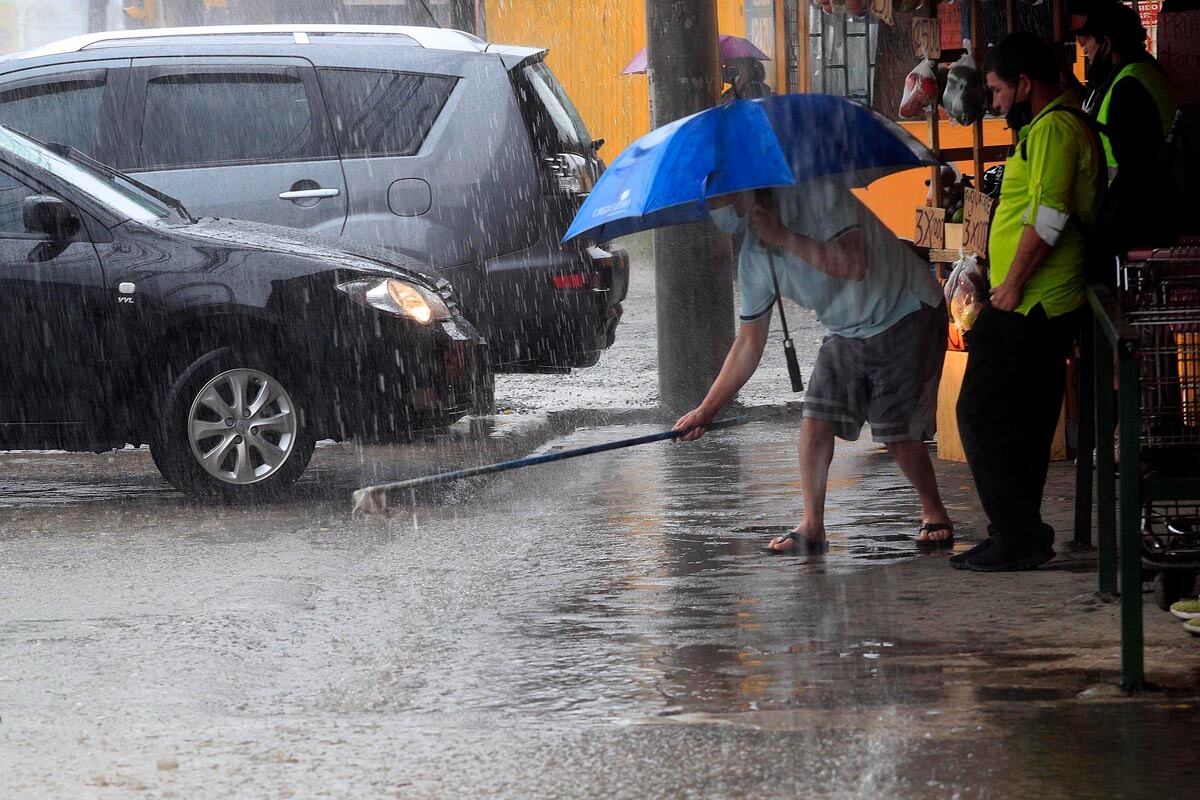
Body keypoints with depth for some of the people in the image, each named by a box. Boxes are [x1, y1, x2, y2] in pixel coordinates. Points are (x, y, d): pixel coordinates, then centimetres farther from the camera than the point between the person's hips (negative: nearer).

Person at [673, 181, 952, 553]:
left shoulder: (817, 193, -26)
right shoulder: (753, 259, -6)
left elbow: (854, 265, -37)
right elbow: (749, 343, 0)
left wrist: (783, 237, -34)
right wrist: (706, 410, -4)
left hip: (906, 316, -6)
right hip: (846, 333, 6)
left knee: (896, 430, -9)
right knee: (815, 419, -8)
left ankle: (934, 514, 12)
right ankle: (811, 526, 0)